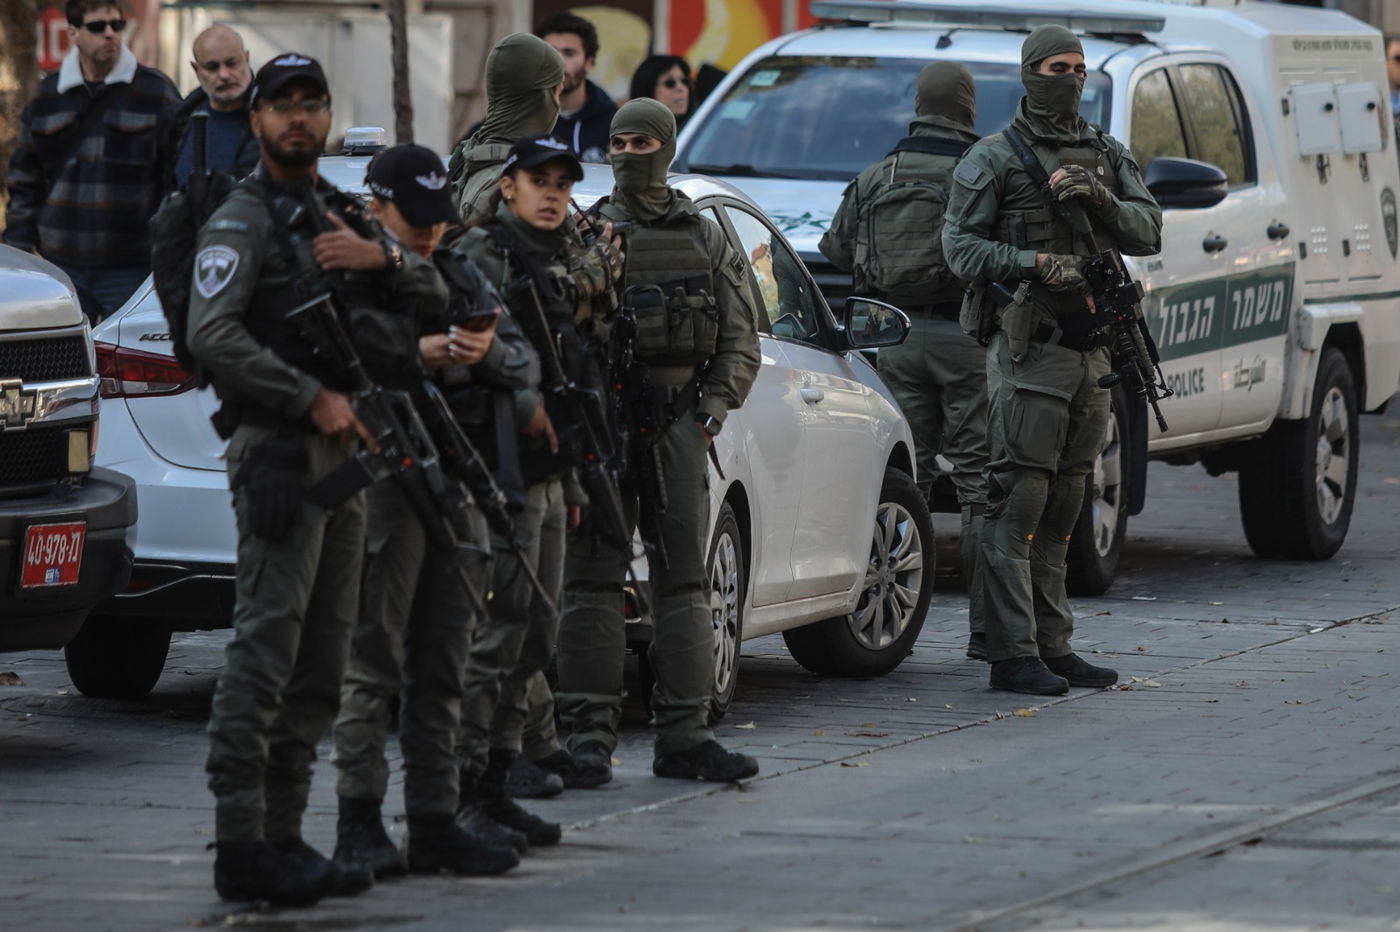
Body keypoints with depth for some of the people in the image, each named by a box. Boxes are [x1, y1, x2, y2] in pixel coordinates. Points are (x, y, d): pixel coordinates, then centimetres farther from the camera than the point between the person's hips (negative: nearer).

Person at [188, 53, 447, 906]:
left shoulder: (341, 215, 21)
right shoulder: (243, 222, -4)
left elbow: (435, 293, 16)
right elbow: (213, 333, -18)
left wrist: (379, 257, -5)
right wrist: (313, 397, -19)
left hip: (345, 452, 9)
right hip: (280, 451, -9)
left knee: (322, 663, 8)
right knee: (265, 647, -13)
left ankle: (283, 834, 12)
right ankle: (241, 845, -16)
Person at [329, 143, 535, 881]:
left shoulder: (462, 278, 17)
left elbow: (527, 365, 12)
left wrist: (488, 352, -9)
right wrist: (414, 355, -22)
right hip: (384, 480, -7)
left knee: (442, 667, 8)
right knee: (372, 660, -7)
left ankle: (435, 824, 11)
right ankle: (360, 821, -5)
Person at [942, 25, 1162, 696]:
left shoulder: (1107, 156, 16)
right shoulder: (993, 158, 0)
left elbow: (1148, 233, 7)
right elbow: (961, 246, -5)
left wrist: (1099, 200, -12)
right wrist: (1031, 263, -20)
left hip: (1093, 348, 6)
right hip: (1030, 350, -6)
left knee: (1060, 510, 11)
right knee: (1017, 507, -9)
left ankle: (1053, 646, 15)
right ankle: (1013, 654, -10)